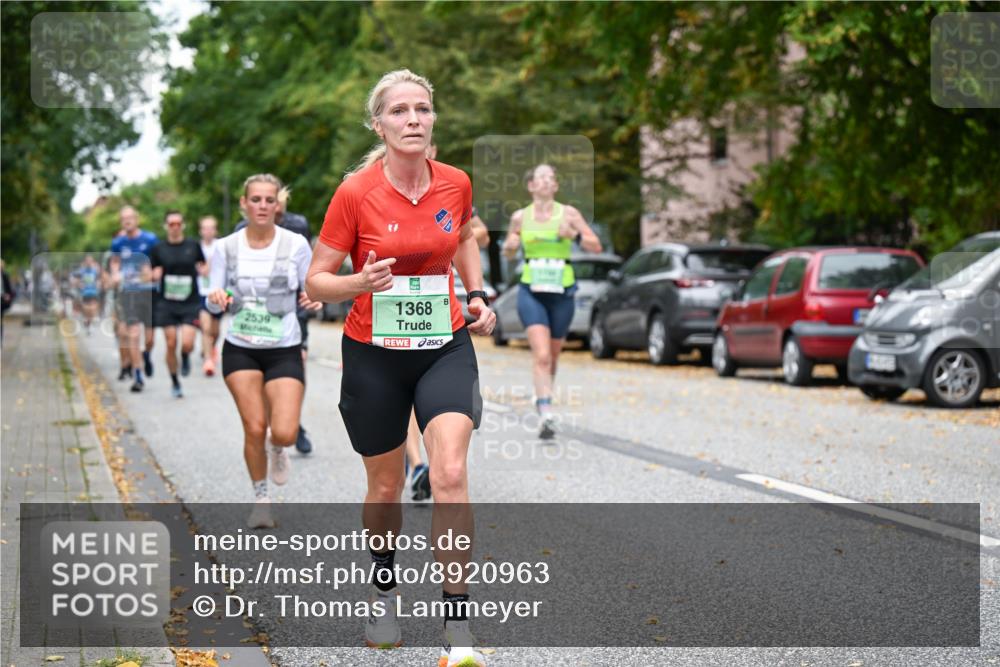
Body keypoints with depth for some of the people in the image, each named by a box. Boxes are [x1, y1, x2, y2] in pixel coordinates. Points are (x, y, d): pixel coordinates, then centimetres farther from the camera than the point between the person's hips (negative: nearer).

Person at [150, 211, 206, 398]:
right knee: (171, 344, 0)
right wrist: (155, 274, -12)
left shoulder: (193, 246, 4)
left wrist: (202, 269, -6)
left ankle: (186, 358, 21)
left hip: (190, 302, -1)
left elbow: (203, 267, 17)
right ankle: (175, 383, 17)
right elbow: (151, 275, 11)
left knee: (187, 343, -16)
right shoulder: (158, 249, 3)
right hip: (167, 303, 1)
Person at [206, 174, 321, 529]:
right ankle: (261, 499, 17)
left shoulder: (296, 244, -4)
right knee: (254, 428, -6)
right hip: (240, 349, 1)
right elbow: (214, 303, 3)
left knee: (284, 433, -13)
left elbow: (312, 292, 2)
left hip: (285, 350, -1)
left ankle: (277, 448, 26)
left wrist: (313, 301, -21)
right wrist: (216, 298, -20)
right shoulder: (225, 248, 0)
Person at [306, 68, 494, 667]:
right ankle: (385, 586, 42)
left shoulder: (456, 184, -3)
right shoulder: (356, 193, -12)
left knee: (451, 477, -18)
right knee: (385, 489, 11)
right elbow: (316, 281, -6)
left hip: (445, 347, 1)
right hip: (374, 354, -1)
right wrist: (360, 283, -26)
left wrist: (478, 294, 7)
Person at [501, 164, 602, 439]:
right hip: (531, 292, -1)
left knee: (553, 356, 14)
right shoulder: (520, 217, 3)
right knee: (541, 354, -17)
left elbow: (596, 246, 1)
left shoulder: (568, 214, 0)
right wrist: (511, 244, -5)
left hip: (561, 292, 1)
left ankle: (543, 400, 41)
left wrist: (574, 234, -17)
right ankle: (546, 416, -22)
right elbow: (508, 252, 18)